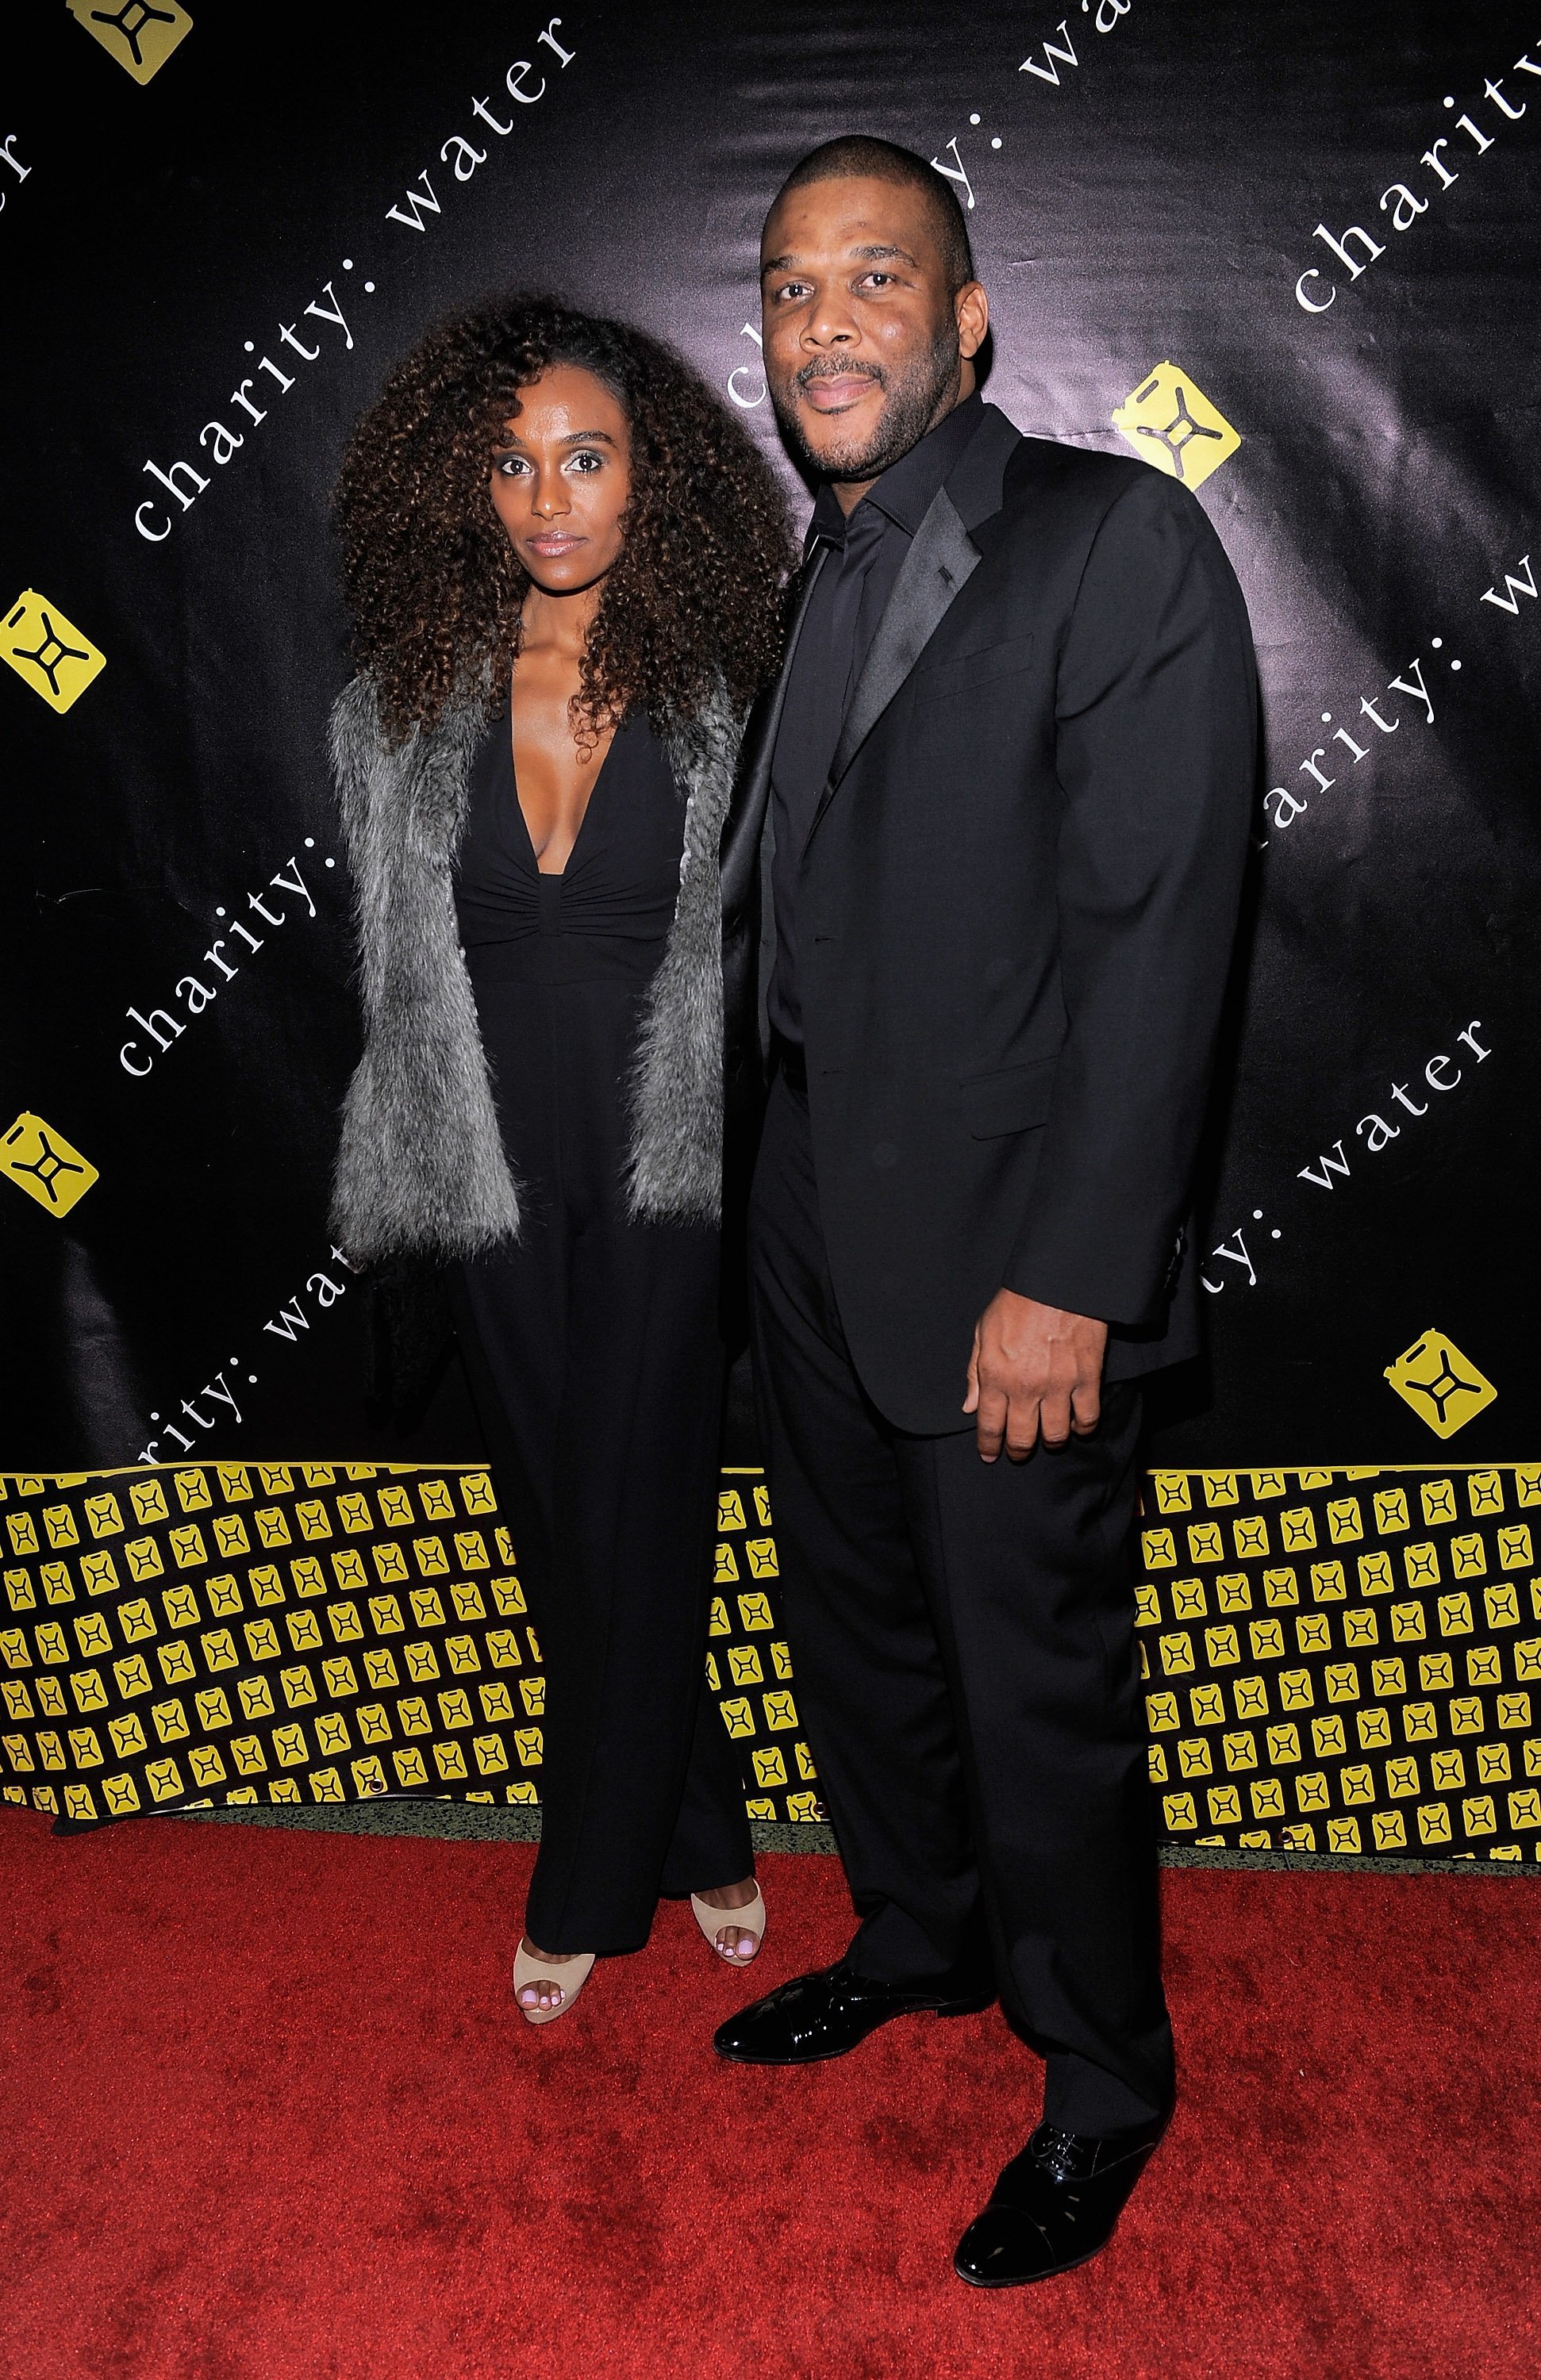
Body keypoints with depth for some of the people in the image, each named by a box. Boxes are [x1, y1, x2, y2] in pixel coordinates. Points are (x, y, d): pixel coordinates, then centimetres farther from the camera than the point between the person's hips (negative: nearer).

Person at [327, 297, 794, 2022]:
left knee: (632, 1531, 3)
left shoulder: (723, 705, -4)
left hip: (667, 1178, -3)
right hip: (497, 1175, 3)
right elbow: (398, 975, 9)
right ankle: (702, 1843, 34)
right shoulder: (397, 715, 2)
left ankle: (587, 1892, 24)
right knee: (560, 1530, 12)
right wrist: (413, 1170, 8)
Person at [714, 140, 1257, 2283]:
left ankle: (1102, 2086, 30)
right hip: (814, 1224, 7)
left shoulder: (1120, 541, -10)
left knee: (1042, 1689, 5)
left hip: (1005, 1249, -7)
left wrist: (1069, 1280, -20)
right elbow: (777, 905, 12)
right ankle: (924, 1939, 45)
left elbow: (1159, 934, -16)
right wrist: (768, 1189, 6)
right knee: (856, 1628, 20)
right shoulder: (809, 579, 13)